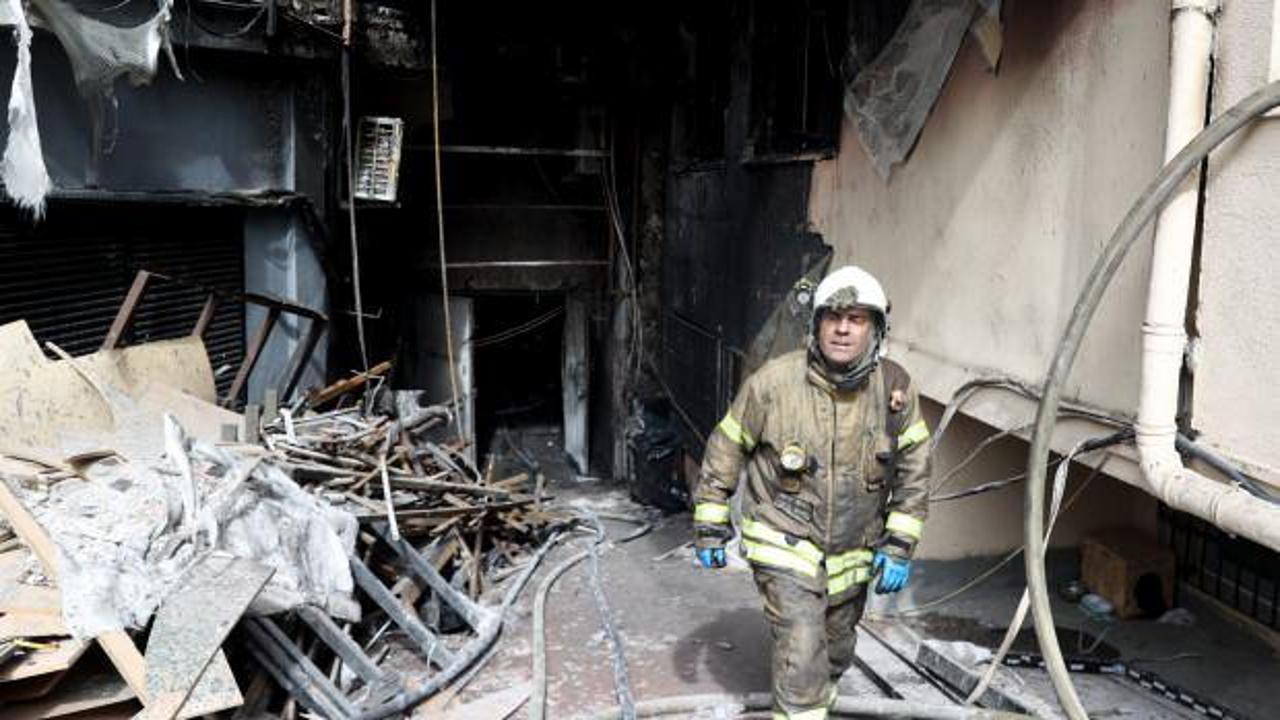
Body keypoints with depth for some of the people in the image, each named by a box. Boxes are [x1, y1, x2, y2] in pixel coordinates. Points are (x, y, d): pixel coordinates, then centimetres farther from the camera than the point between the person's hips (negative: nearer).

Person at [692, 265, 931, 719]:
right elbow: (726, 450, -5)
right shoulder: (773, 382, -18)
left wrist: (899, 546, -3)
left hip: (852, 555, 4)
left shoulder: (894, 387, -10)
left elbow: (914, 470, 1)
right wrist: (709, 526, -1)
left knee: (835, 655, 22)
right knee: (802, 655, -16)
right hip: (785, 546, -4)